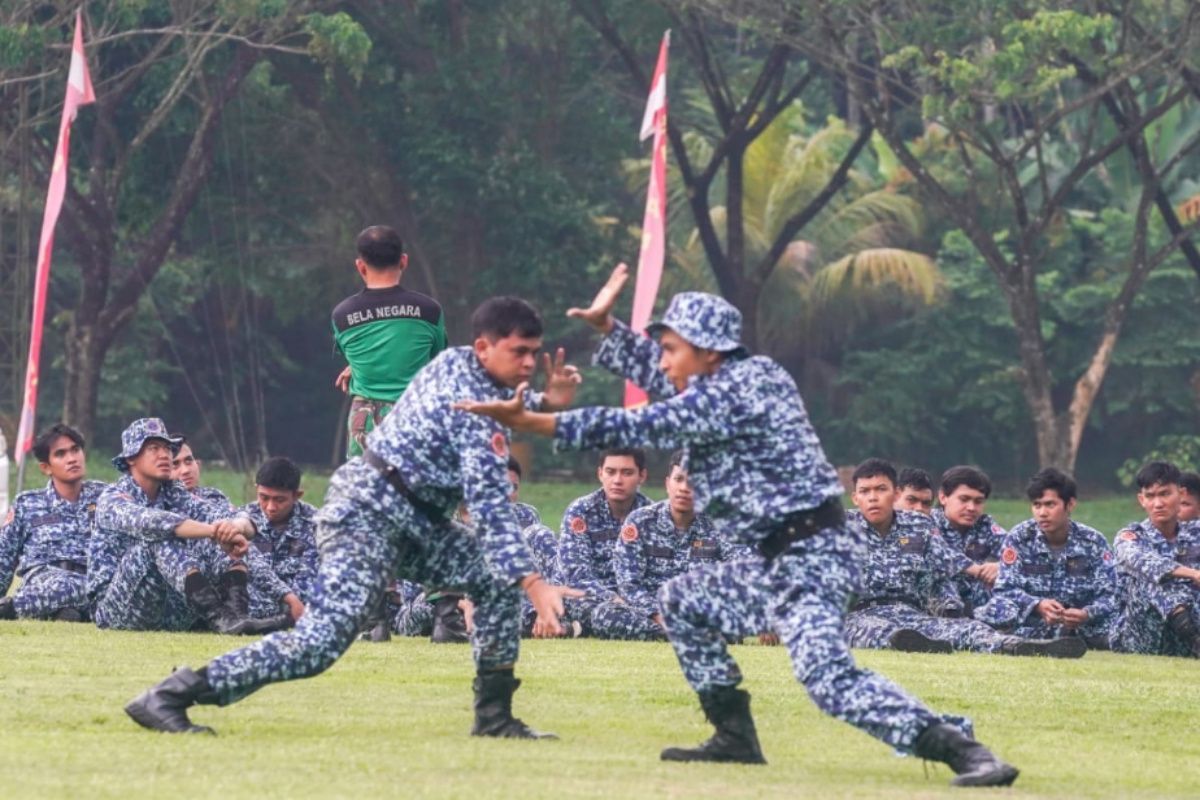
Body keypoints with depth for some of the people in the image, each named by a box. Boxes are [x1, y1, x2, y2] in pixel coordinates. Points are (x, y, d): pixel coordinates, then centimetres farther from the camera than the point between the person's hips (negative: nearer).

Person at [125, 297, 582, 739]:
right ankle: (169, 696, -21)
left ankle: (493, 716, 9)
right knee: (320, 643, -21)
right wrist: (533, 584, -30)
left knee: (496, 576, 6)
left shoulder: (457, 363, 8)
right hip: (368, 514, -10)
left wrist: (545, 403, 10)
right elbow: (490, 507, -25)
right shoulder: (473, 405, -18)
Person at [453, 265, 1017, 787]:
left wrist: (531, 422, -15)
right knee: (683, 601, 23)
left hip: (811, 559, -11)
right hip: (780, 561, 11)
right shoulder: (742, 378, 13)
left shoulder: (732, 392, -15)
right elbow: (663, 384, 30)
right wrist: (605, 327, 26)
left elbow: (636, 428, -17)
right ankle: (734, 737, 22)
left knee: (828, 678, -27)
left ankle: (963, 752, -32)